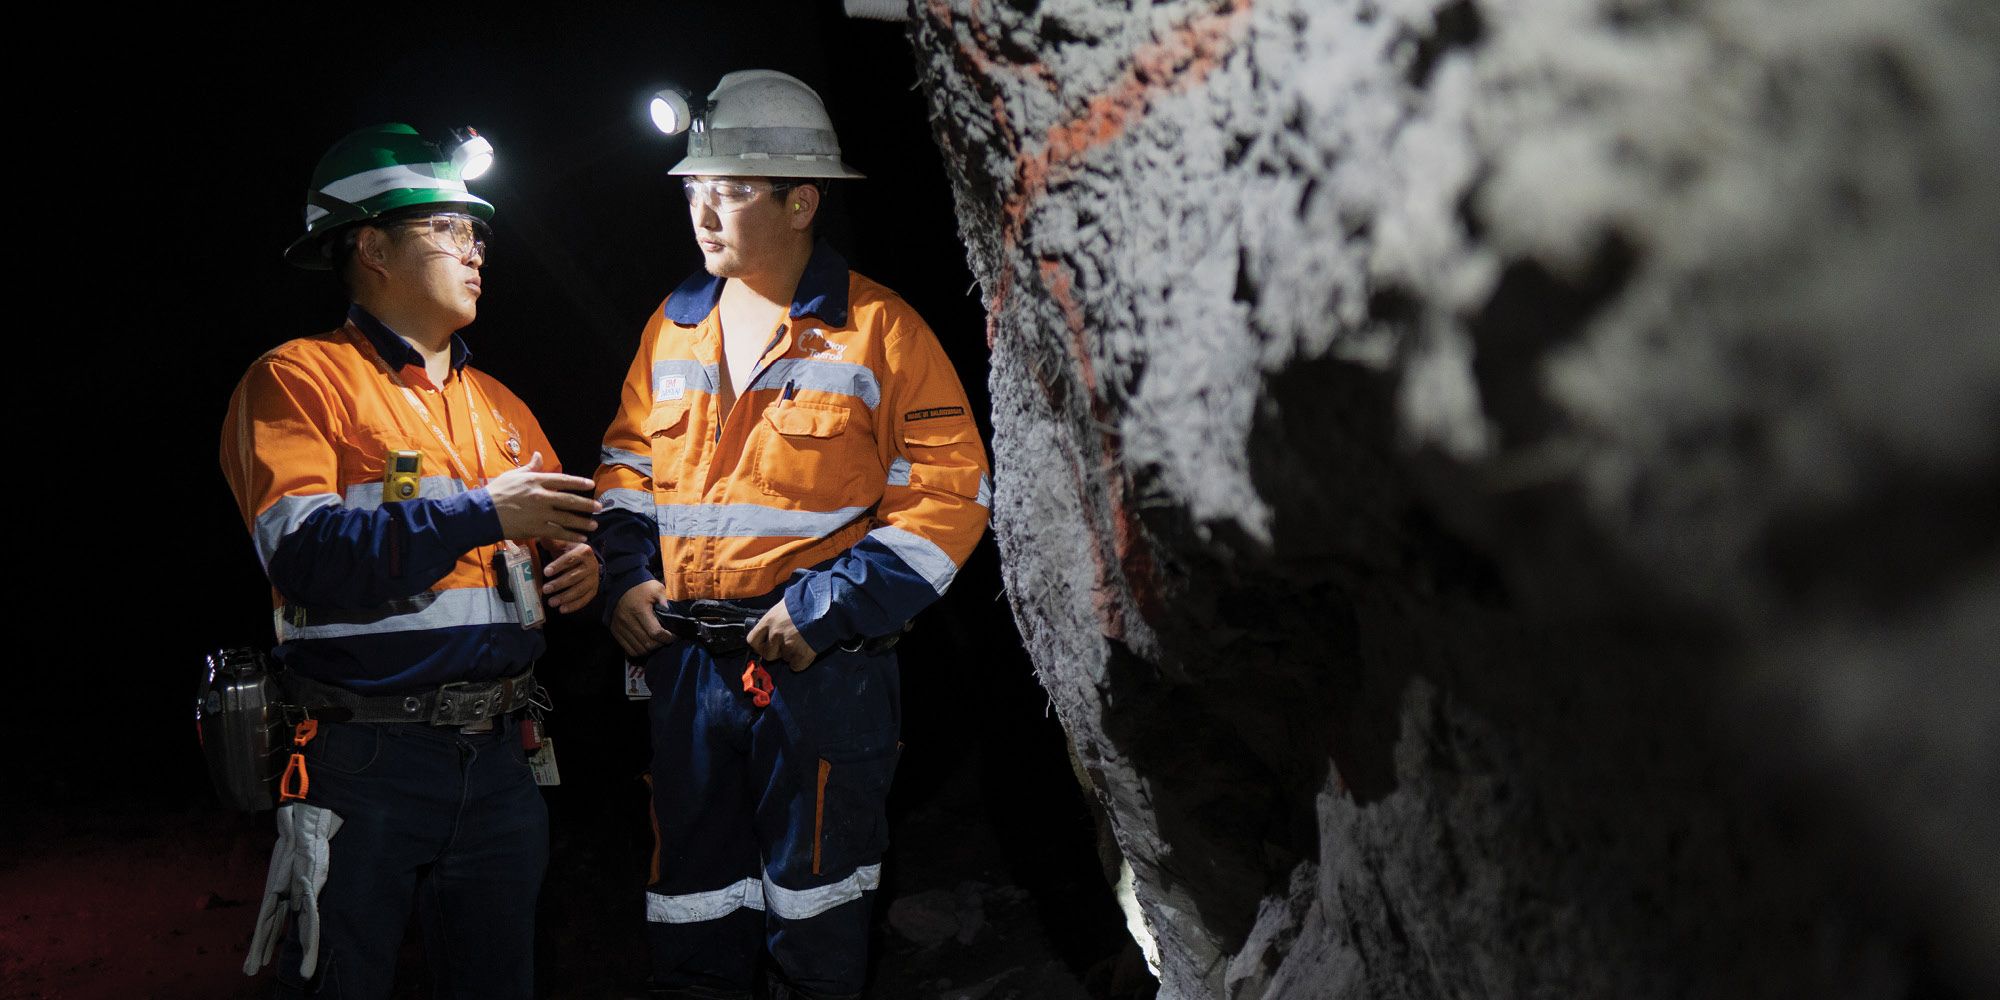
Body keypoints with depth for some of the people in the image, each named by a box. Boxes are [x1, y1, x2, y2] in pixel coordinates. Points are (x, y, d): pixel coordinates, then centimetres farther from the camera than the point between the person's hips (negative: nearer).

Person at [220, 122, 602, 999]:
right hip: (366, 761, -6)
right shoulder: (299, 381, -4)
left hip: (497, 757, 6)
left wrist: (580, 566, -1)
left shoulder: (499, 405, 17)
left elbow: (558, 537, 23)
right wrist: (481, 514, -20)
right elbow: (304, 554, -18)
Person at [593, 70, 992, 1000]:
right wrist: (625, 577, 2)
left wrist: (828, 609, -16)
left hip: (822, 669, -5)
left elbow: (947, 495, -10)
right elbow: (626, 465, 20)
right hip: (686, 663, 5)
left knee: (813, 910, 5)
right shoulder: (672, 327, 10)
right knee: (691, 892, 13)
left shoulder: (881, 330, -6)